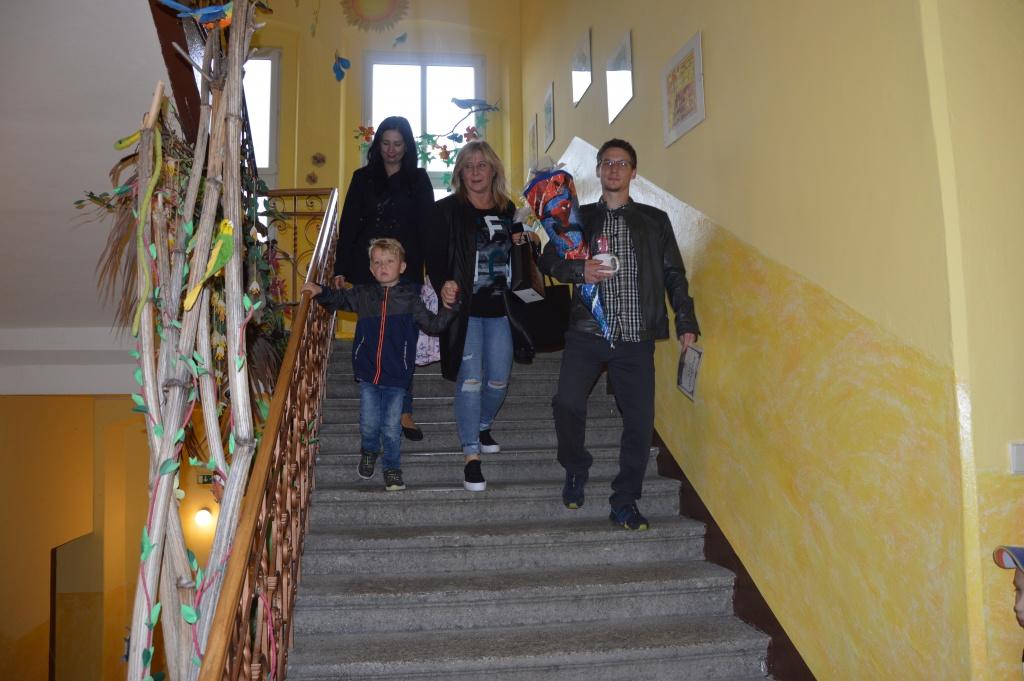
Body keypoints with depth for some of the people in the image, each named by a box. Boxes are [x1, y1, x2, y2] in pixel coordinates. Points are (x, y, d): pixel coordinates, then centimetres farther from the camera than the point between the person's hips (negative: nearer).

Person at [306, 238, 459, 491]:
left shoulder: (410, 300, -2)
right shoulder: (363, 295, 2)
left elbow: (433, 325, -1)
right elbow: (338, 299, 12)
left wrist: (446, 306, -17)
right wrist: (320, 291, -6)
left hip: (396, 376, -1)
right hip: (367, 374, 1)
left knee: (391, 427, 4)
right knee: (369, 424, 8)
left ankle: (392, 467, 24)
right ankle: (369, 451, 40)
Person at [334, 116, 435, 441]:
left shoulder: (418, 179, 8)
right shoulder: (362, 178, 11)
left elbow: (427, 226, 4)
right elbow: (348, 225, 9)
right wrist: (340, 269, 2)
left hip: (406, 269, -1)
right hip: (367, 268, 2)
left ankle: (402, 410, -4)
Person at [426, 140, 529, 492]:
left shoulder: (508, 210, 12)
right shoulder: (446, 210, -1)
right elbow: (435, 258, -4)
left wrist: (522, 242, 1)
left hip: (499, 309, 5)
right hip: (465, 309, -4)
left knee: (499, 380, 10)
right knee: (470, 380, -6)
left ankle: (482, 427, 38)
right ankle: (472, 456, 1)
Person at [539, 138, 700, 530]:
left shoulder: (655, 220, 12)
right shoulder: (579, 218, 14)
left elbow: (674, 274, 10)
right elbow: (548, 260, 12)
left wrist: (686, 322, 0)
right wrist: (579, 271, -8)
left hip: (636, 337, 0)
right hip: (586, 333, 0)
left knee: (640, 420, -2)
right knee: (567, 403, -16)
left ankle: (625, 502, 15)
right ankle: (576, 470, 13)